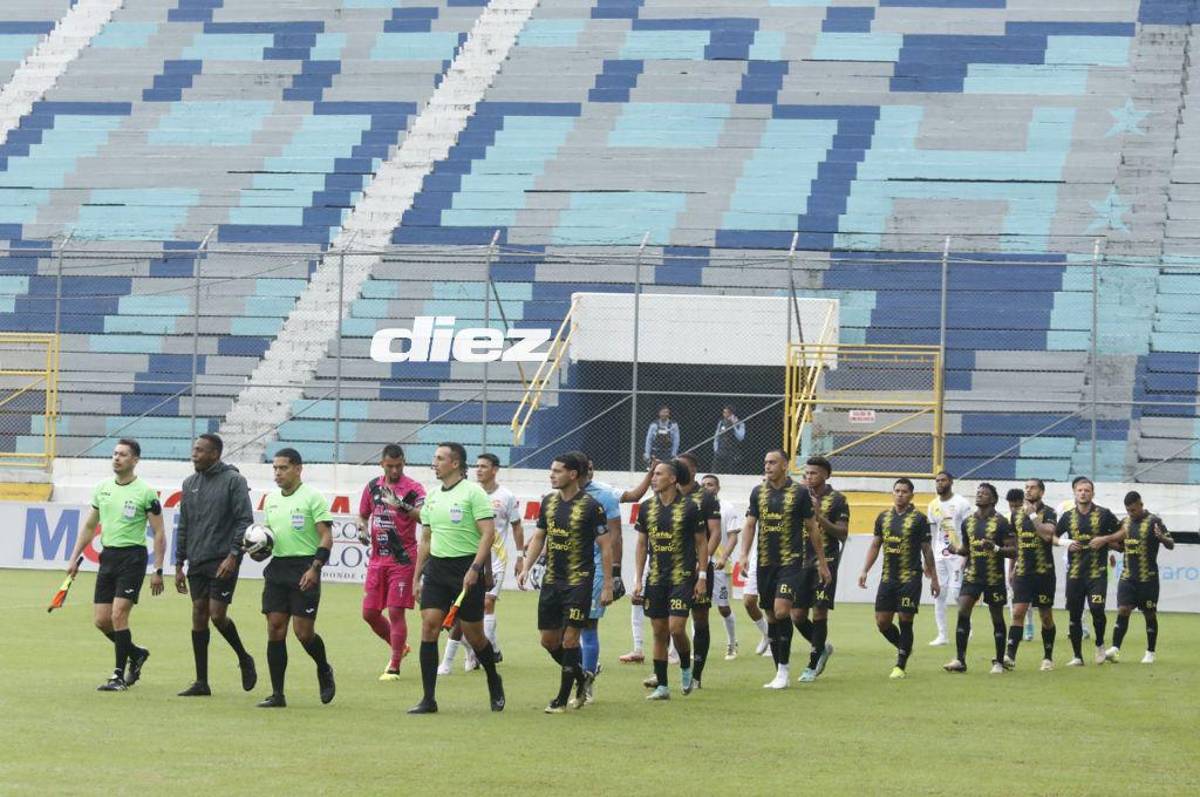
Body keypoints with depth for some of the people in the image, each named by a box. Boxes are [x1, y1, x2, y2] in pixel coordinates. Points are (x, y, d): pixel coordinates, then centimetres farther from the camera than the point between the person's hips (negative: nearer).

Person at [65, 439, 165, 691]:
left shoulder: (145, 492, -7)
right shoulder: (102, 488, 10)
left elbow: (159, 534, -5)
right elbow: (89, 526, 19)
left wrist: (158, 570, -10)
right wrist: (74, 558, 13)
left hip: (132, 556, -6)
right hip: (107, 555, 6)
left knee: (118, 615, -14)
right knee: (101, 620, 3)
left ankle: (119, 676, -4)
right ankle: (136, 654, 27)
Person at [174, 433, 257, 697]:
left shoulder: (234, 480, -6)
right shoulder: (190, 483, 13)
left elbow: (245, 521, -10)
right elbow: (183, 526, 17)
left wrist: (233, 555, -19)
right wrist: (179, 564, 13)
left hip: (223, 562, -6)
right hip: (196, 563, 6)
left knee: (217, 614, -11)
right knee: (198, 616, 4)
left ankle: (244, 659, 15)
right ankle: (201, 682, 8)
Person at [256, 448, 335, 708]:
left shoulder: (312, 497, -7)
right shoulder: (271, 499, 14)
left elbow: (326, 537, -10)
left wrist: (314, 568, -21)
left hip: (304, 568, -6)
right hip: (277, 567, 6)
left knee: (303, 631, -8)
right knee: (275, 630, 0)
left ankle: (324, 671, 22)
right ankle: (277, 694, 4)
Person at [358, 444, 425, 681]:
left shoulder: (413, 488, -7)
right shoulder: (373, 486, 9)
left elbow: (425, 517, -22)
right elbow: (363, 515, 22)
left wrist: (402, 506, -37)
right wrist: (363, 530, 1)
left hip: (403, 560, -6)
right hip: (377, 559, 6)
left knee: (396, 612, -6)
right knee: (369, 613, 7)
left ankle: (394, 667, 1)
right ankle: (399, 647, 30)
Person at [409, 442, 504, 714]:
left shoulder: (473, 492, -7)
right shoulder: (432, 497, 13)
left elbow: (488, 533, -12)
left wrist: (474, 569, -21)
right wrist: (417, 577, 16)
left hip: (466, 567, -5)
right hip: (436, 567, 5)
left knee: (473, 634, 2)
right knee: (429, 625, -8)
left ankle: (494, 682, 29)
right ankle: (428, 699, -7)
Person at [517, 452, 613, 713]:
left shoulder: (591, 506, -11)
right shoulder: (549, 502, 7)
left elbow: (606, 546, -8)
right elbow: (538, 538, 16)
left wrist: (608, 586, -11)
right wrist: (526, 569, 4)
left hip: (578, 582, -6)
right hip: (551, 581, 6)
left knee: (569, 639, -7)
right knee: (549, 640, 7)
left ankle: (563, 698, 3)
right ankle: (581, 681, 28)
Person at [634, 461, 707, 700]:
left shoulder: (689, 508, -6)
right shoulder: (646, 507, 6)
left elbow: (702, 543, 0)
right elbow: (642, 544, 12)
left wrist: (702, 577, -5)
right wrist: (638, 580, 7)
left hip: (682, 577, -4)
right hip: (655, 579, 4)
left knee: (676, 628, -13)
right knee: (659, 633, 4)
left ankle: (686, 667, 15)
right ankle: (661, 686, 9)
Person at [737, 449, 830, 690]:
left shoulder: (799, 492, -3)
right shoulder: (758, 492, 8)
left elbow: (812, 529, 3)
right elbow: (749, 525, 8)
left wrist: (822, 563, 5)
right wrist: (744, 555, -7)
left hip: (791, 562, -5)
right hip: (765, 563, 5)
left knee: (782, 610, -19)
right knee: (771, 616, 8)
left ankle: (783, 670, -11)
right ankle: (780, 672, 17)